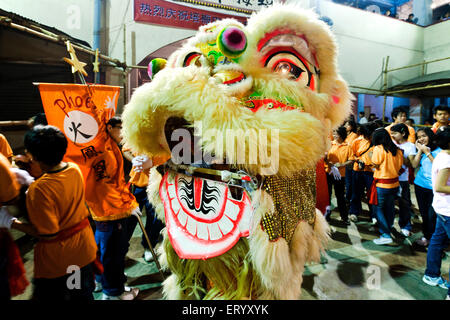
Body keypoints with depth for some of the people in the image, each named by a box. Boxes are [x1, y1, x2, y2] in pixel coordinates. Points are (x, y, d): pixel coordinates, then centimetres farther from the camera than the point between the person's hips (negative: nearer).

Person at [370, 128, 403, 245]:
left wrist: (371, 155, 1)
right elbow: (399, 166, 7)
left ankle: (386, 235, -1)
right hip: (394, 183, 7)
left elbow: (376, 165, -13)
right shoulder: (397, 149, 4)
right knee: (389, 208, 16)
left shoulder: (378, 148, -13)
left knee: (378, 208, 2)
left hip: (382, 184, -7)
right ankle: (388, 229, 29)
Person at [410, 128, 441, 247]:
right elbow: (414, 165, -1)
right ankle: (426, 236, 28)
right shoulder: (420, 149, 8)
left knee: (432, 215, -5)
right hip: (420, 185, 5)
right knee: (424, 213, 14)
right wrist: (419, 150, -6)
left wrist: (427, 152, -15)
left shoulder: (439, 150, -7)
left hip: (433, 187, -5)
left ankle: (432, 238, 11)